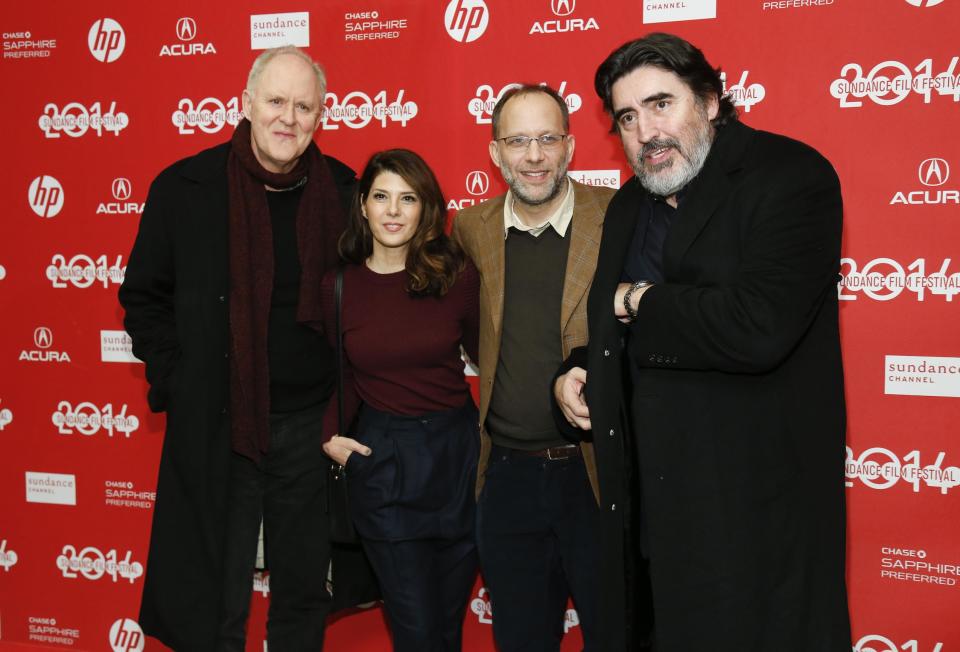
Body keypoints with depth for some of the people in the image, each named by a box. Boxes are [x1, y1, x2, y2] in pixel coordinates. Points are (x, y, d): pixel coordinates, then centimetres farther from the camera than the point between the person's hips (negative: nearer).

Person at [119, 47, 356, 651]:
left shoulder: (344, 192, -1)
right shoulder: (184, 187, -4)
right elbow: (144, 298, 5)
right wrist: (176, 382, -4)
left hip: (312, 425, 2)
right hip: (214, 430, -1)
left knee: (304, 595, 17)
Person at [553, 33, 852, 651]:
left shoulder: (790, 175, -14)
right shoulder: (630, 205, 11)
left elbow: (757, 328, -29)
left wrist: (639, 301, -13)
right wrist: (576, 371, 1)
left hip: (757, 503, -7)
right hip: (658, 497, 7)